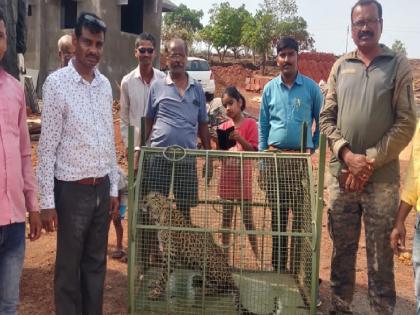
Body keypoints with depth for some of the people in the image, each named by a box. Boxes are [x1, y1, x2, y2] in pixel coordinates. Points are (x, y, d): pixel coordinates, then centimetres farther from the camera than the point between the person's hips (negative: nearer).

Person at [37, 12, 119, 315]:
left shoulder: (105, 84, 7)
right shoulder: (57, 83, -10)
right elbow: (47, 146, -10)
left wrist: (114, 187, 11)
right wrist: (47, 201, -12)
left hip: (102, 188, 5)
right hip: (72, 189, -5)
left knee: (96, 262, 15)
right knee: (69, 265, 8)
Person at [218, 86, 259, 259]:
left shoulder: (250, 123, -4)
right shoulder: (224, 126, 8)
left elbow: (254, 150, -10)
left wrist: (239, 138, -23)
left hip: (243, 175, -4)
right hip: (226, 175, 4)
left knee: (247, 217, 2)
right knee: (226, 215, 10)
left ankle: (256, 253, 12)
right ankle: (224, 250, 19)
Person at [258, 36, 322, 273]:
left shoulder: (311, 87, 0)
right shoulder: (270, 88, 7)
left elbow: (322, 121, 9)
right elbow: (263, 126, 9)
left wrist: (314, 147, 4)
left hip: (301, 158, -2)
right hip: (275, 157, 3)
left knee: (300, 214, -1)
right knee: (277, 213, 10)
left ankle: (298, 266, 10)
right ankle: (278, 265, 21)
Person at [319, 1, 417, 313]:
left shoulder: (398, 65, 1)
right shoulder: (340, 66, 9)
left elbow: (406, 123, -5)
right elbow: (327, 118, 6)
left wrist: (370, 161, -12)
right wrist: (347, 153, -9)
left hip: (382, 178, -3)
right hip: (342, 174, 3)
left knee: (380, 254, 5)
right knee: (342, 249, 13)